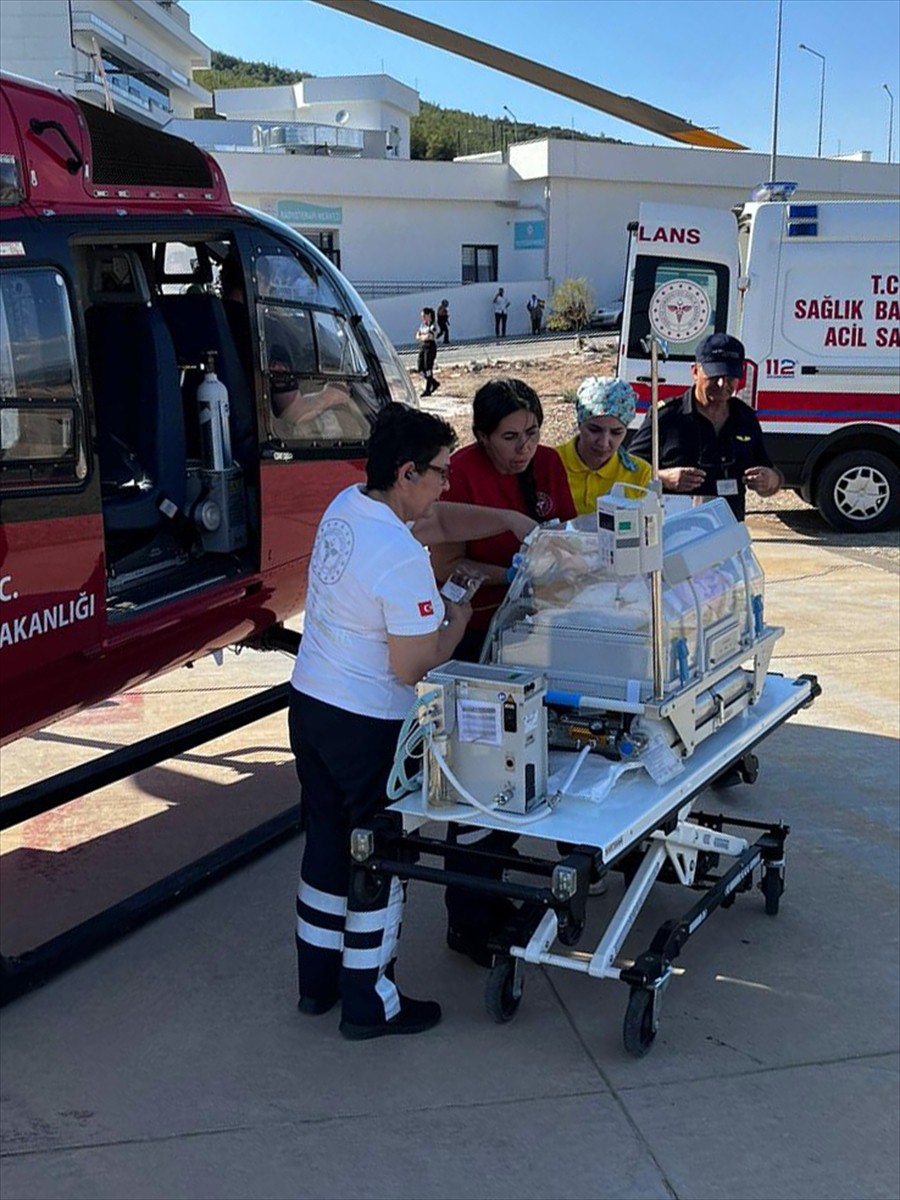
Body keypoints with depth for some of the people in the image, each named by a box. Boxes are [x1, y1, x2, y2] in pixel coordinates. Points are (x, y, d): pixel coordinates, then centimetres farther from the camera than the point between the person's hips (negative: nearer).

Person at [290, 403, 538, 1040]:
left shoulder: (346, 504, 2)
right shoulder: (402, 560, -26)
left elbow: (438, 521, 17)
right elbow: (412, 665, -22)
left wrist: (508, 520, 10)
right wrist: (457, 622, -5)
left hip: (309, 701, 9)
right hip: (366, 724, -9)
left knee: (327, 842, 20)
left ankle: (317, 981, 34)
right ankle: (370, 1004, 19)